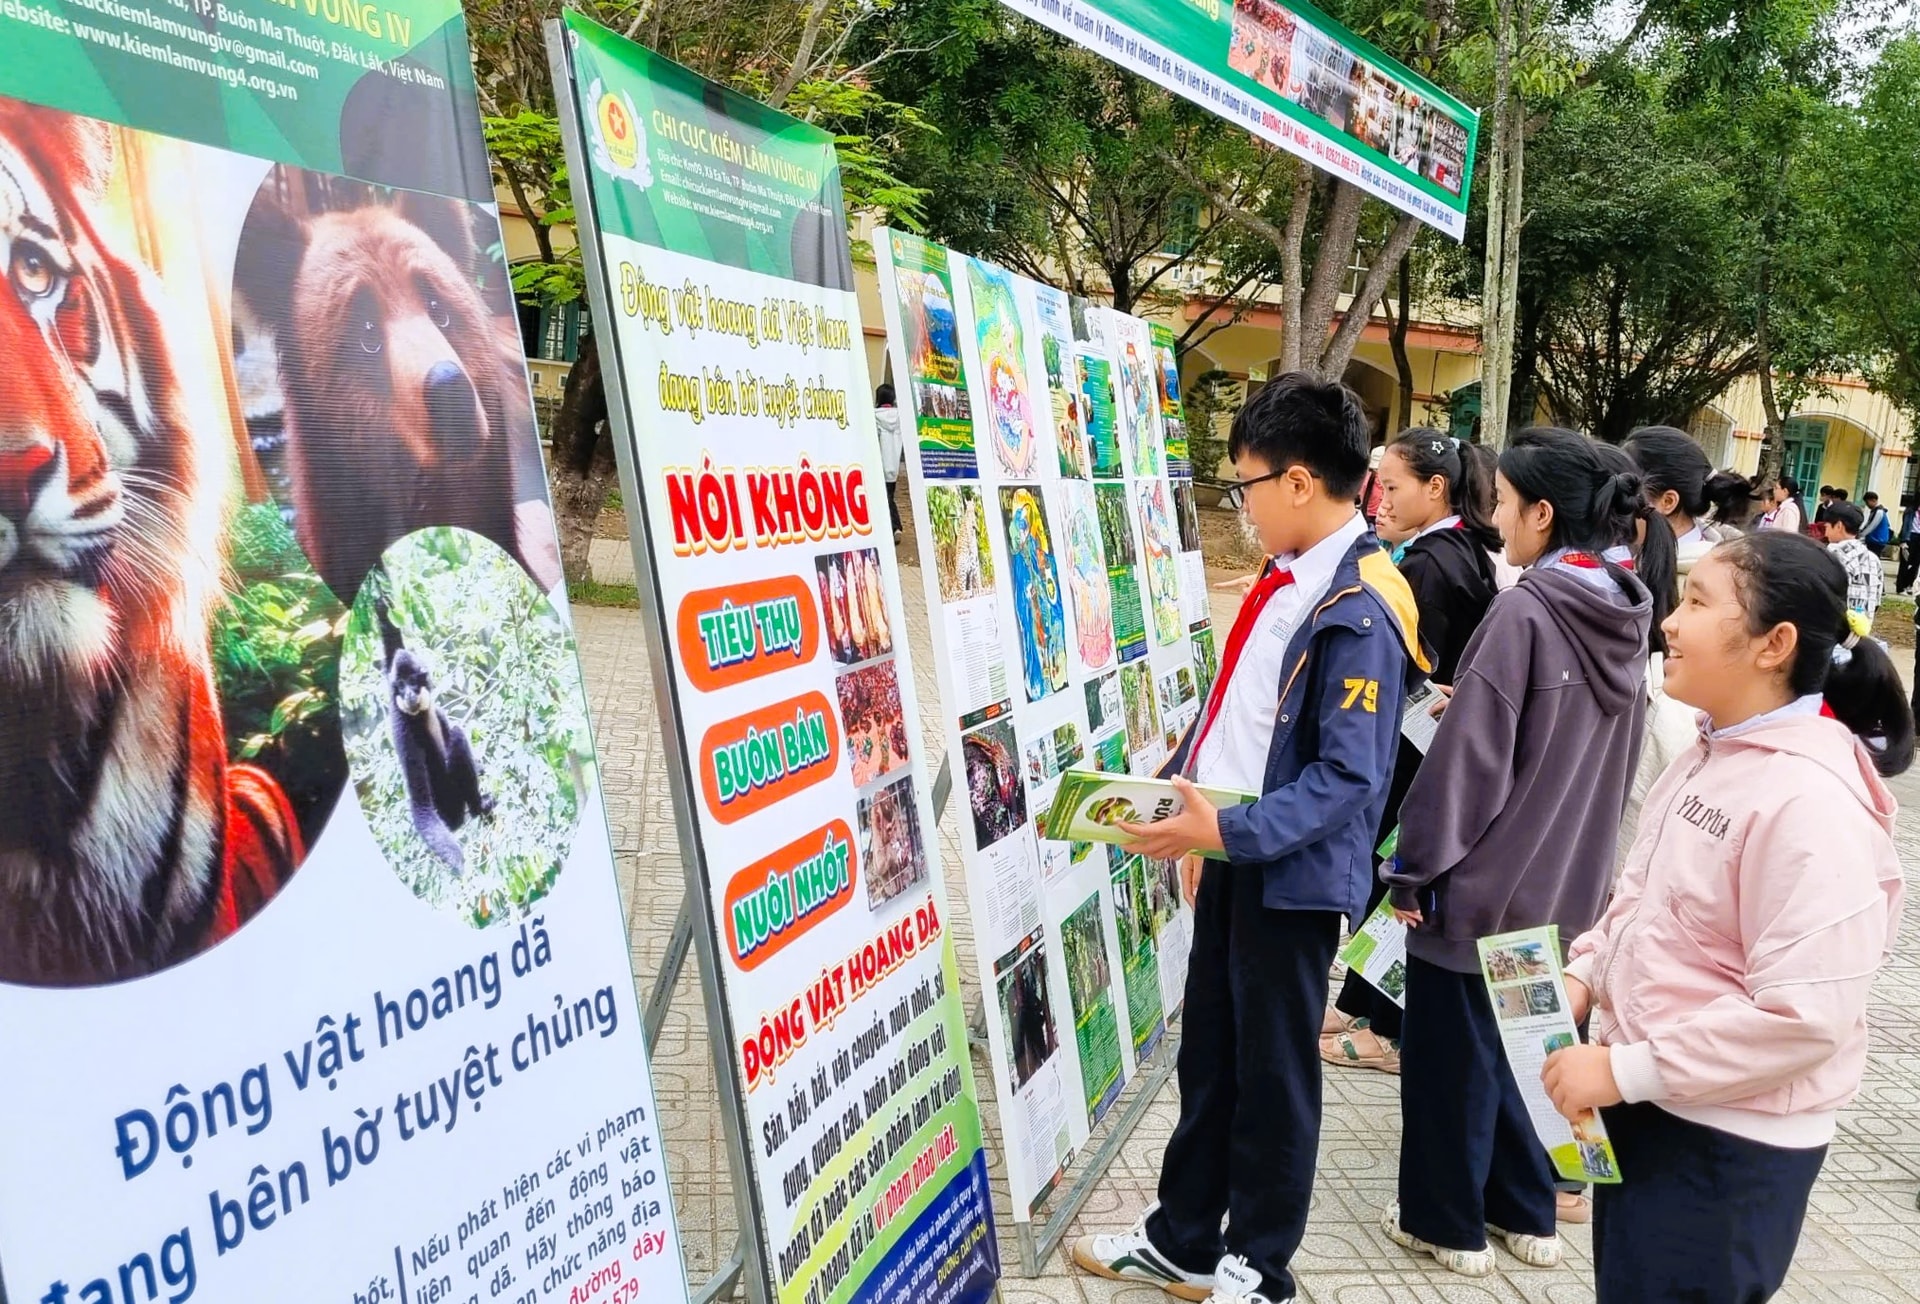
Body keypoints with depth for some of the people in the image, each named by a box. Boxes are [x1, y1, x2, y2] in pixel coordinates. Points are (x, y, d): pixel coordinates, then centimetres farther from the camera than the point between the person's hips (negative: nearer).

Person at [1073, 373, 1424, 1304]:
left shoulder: (1359, 610, -20)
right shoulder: (1286, 577, 8)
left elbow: (1348, 779, -24)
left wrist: (1230, 832, -32)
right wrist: (1177, 789, 13)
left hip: (1290, 871, -8)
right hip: (1233, 855, 8)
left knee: (1274, 1074, 9)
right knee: (1207, 1058, 18)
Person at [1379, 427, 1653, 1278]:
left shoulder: (1524, 612, -21)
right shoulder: (1623, 617, 3)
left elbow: (1469, 758, -20)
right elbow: (1614, 758, 13)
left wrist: (1415, 867, -12)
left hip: (1484, 881, -7)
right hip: (1566, 883, 7)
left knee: (1453, 1051, 10)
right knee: (1518, 1042, 22)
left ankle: (1447, 1222, 25)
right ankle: (1525, 1211, 34)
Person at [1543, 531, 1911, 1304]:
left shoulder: (1812, 803, -25)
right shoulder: (1710, 753, 4)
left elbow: (1804, 1016, -28)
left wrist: (1626, 1069, -23)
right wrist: (1584, 975, 0)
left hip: (1727, 1144, -8)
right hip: (1649, 1106, 8)